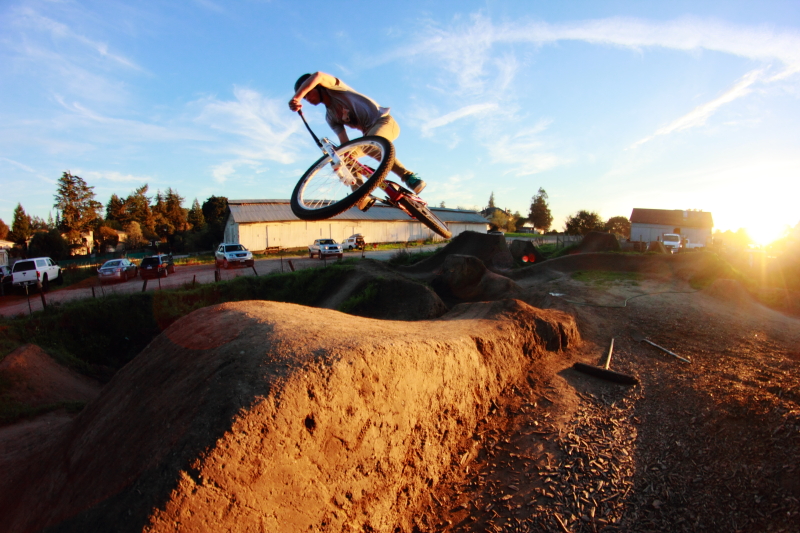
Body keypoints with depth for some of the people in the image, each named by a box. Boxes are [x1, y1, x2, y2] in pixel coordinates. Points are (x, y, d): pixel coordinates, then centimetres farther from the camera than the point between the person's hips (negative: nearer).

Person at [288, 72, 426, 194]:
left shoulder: (334, 90, -2)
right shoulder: (330, 117, 15)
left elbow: (318, 76, -25)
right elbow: (345, 143, 6)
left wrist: (296, 97, -30)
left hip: (384, 121, -8)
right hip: (369, 133, 8)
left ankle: (408, 176, -32)